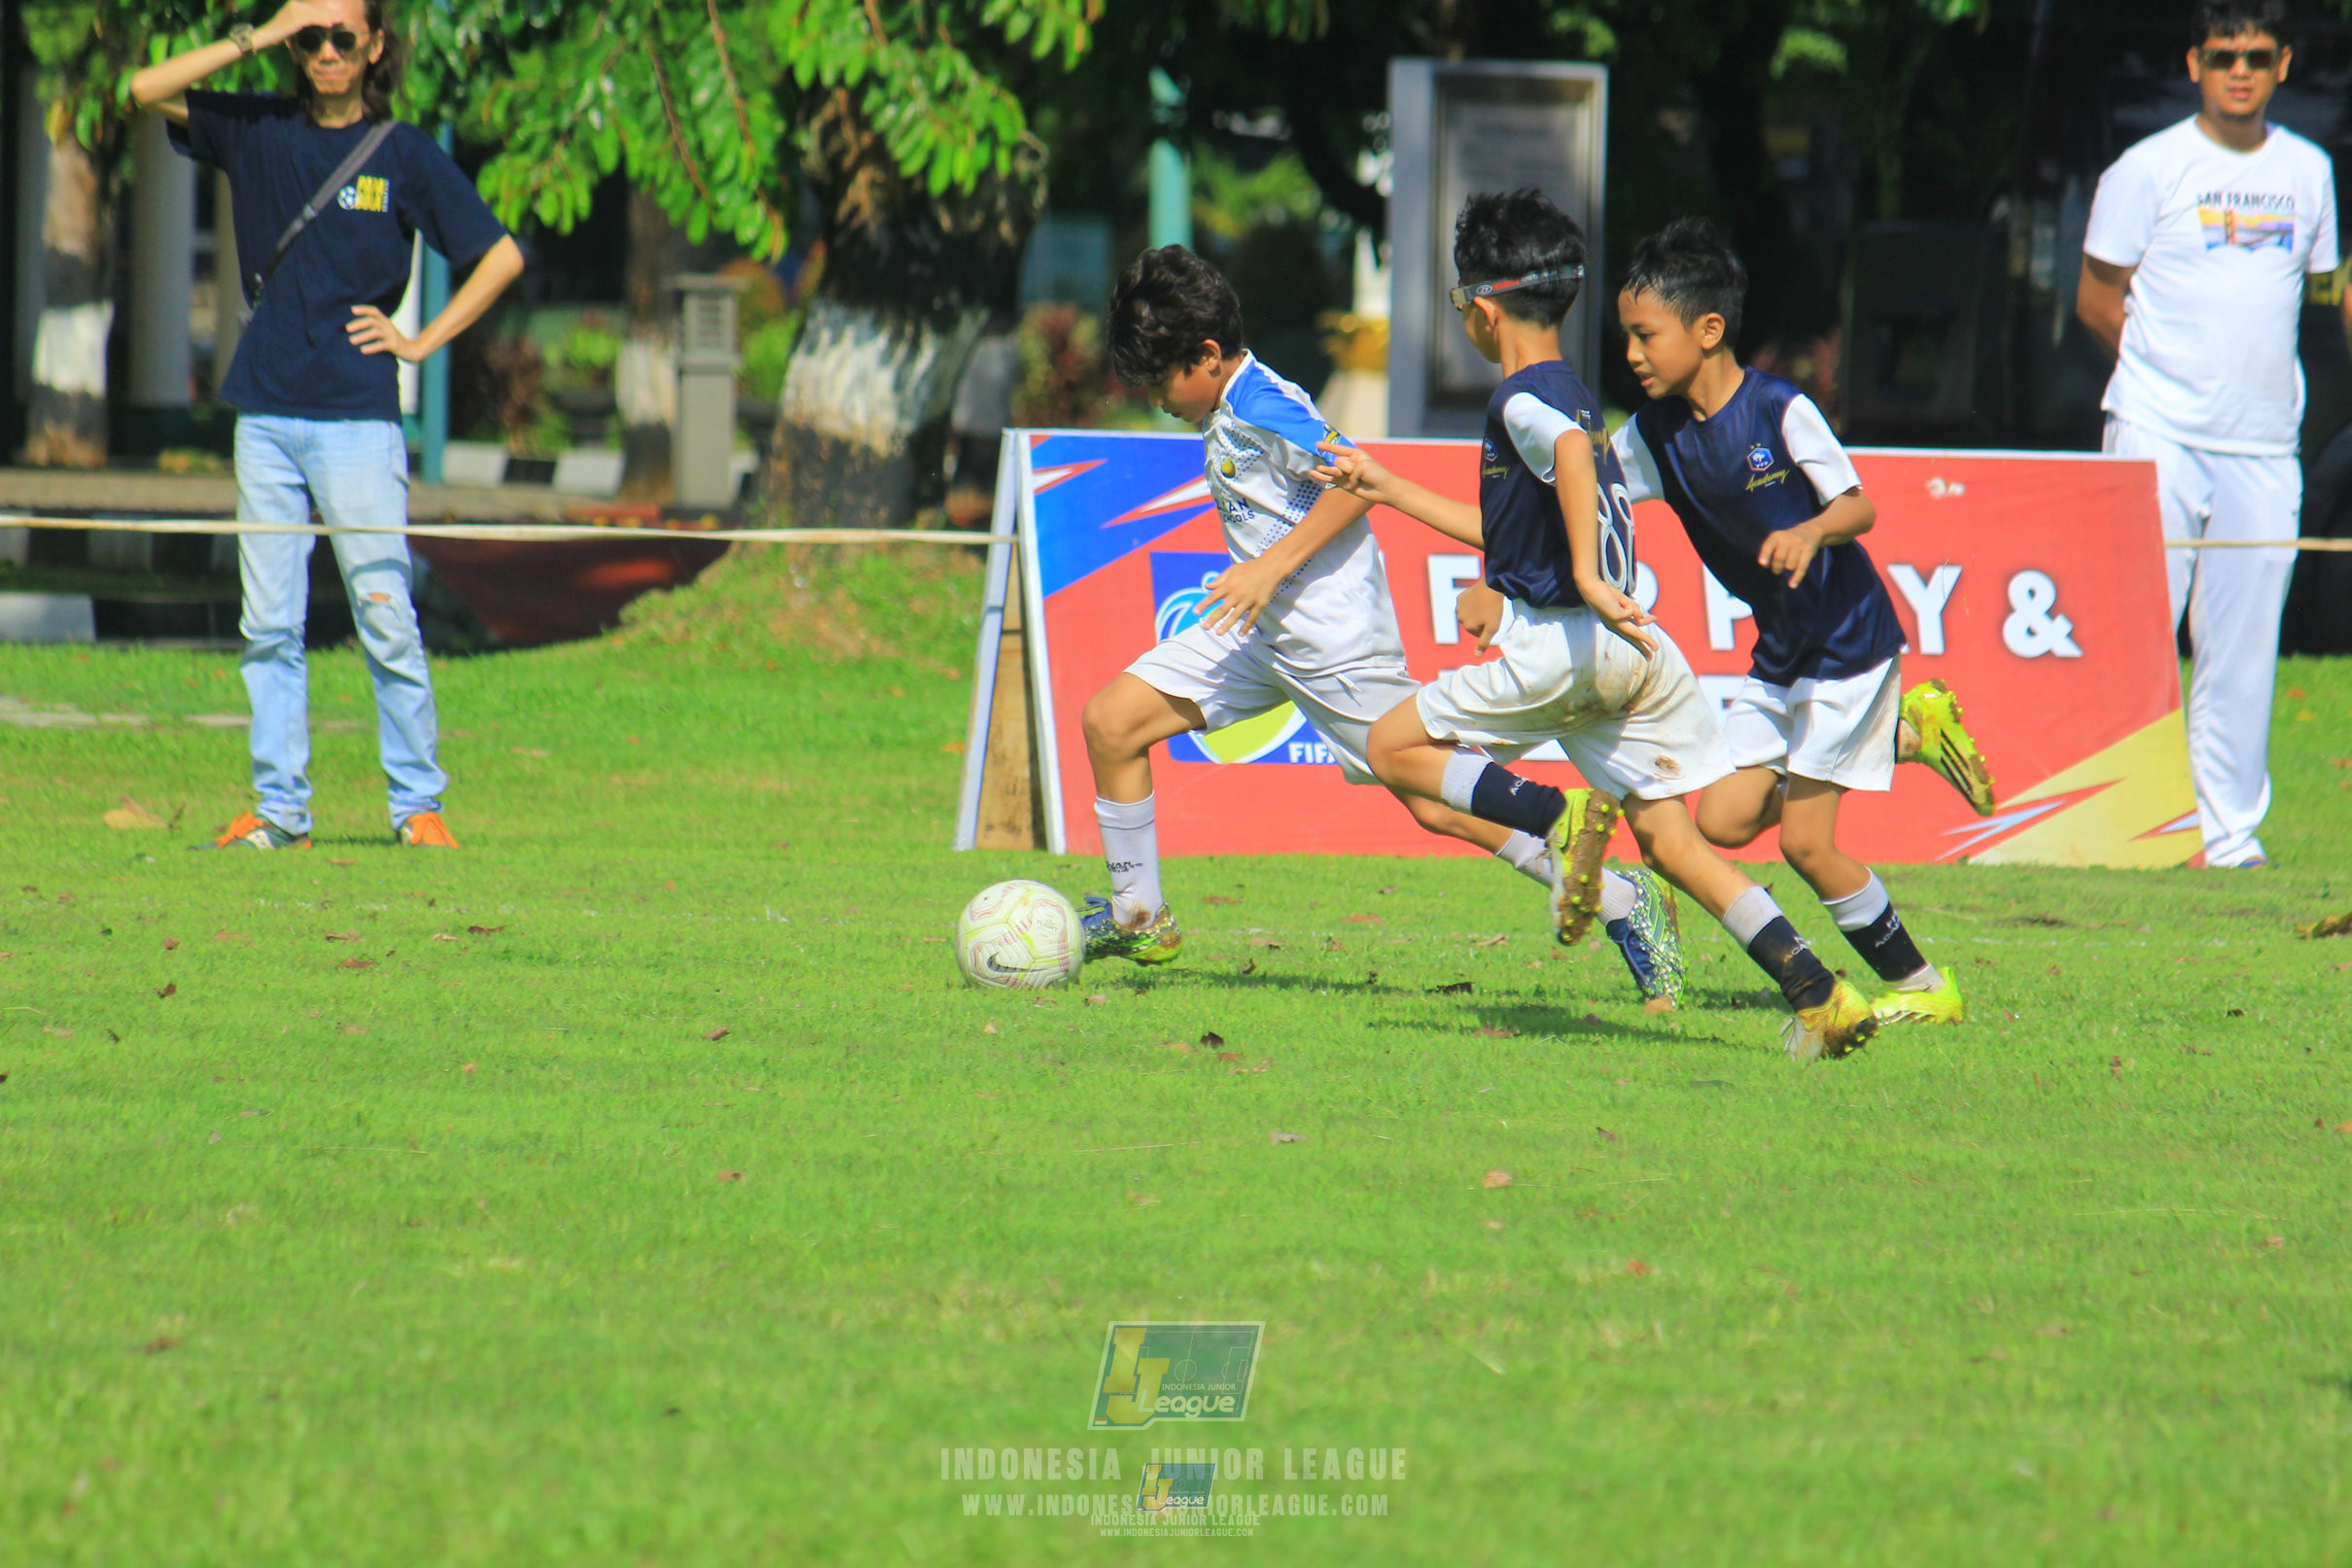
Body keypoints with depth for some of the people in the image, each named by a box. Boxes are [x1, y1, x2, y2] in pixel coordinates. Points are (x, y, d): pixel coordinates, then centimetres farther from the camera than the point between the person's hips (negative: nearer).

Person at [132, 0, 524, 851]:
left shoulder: (405, 154, 3)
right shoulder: (259, 130, 10)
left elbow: (502, 255, 5)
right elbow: (148, 89, 2)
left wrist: (421, 340, -1)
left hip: (358, 417, -3)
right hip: (266, 414, 3)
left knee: (386, 622, -6)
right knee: (268, 627, 4)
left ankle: (418, 804, 0)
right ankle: (279, 806, 8)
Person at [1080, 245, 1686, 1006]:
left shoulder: (1260, 408, -18)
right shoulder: (1223, 414, 12)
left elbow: (1358, 481, -27)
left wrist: (1271, 565, -28)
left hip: (1336, 642, -10)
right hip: (1260, 631, 10)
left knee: (1435, 802, -7)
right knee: (1110, 721, 3)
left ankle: (1626, 903, 2)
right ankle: (1139, 920, 14)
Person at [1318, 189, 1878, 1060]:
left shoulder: (1521, 399, -6)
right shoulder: (1572, 395, 23)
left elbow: (1571, 451, -31)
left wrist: (1586, 575, -38)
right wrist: (1387, 488, 41)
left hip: (1563, 641, -8)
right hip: (1636, 652, 8)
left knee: (1395, 745, 5)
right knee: (1667, 837, 8)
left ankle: (1560, 817, -18)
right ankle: (1819, 993, -6)